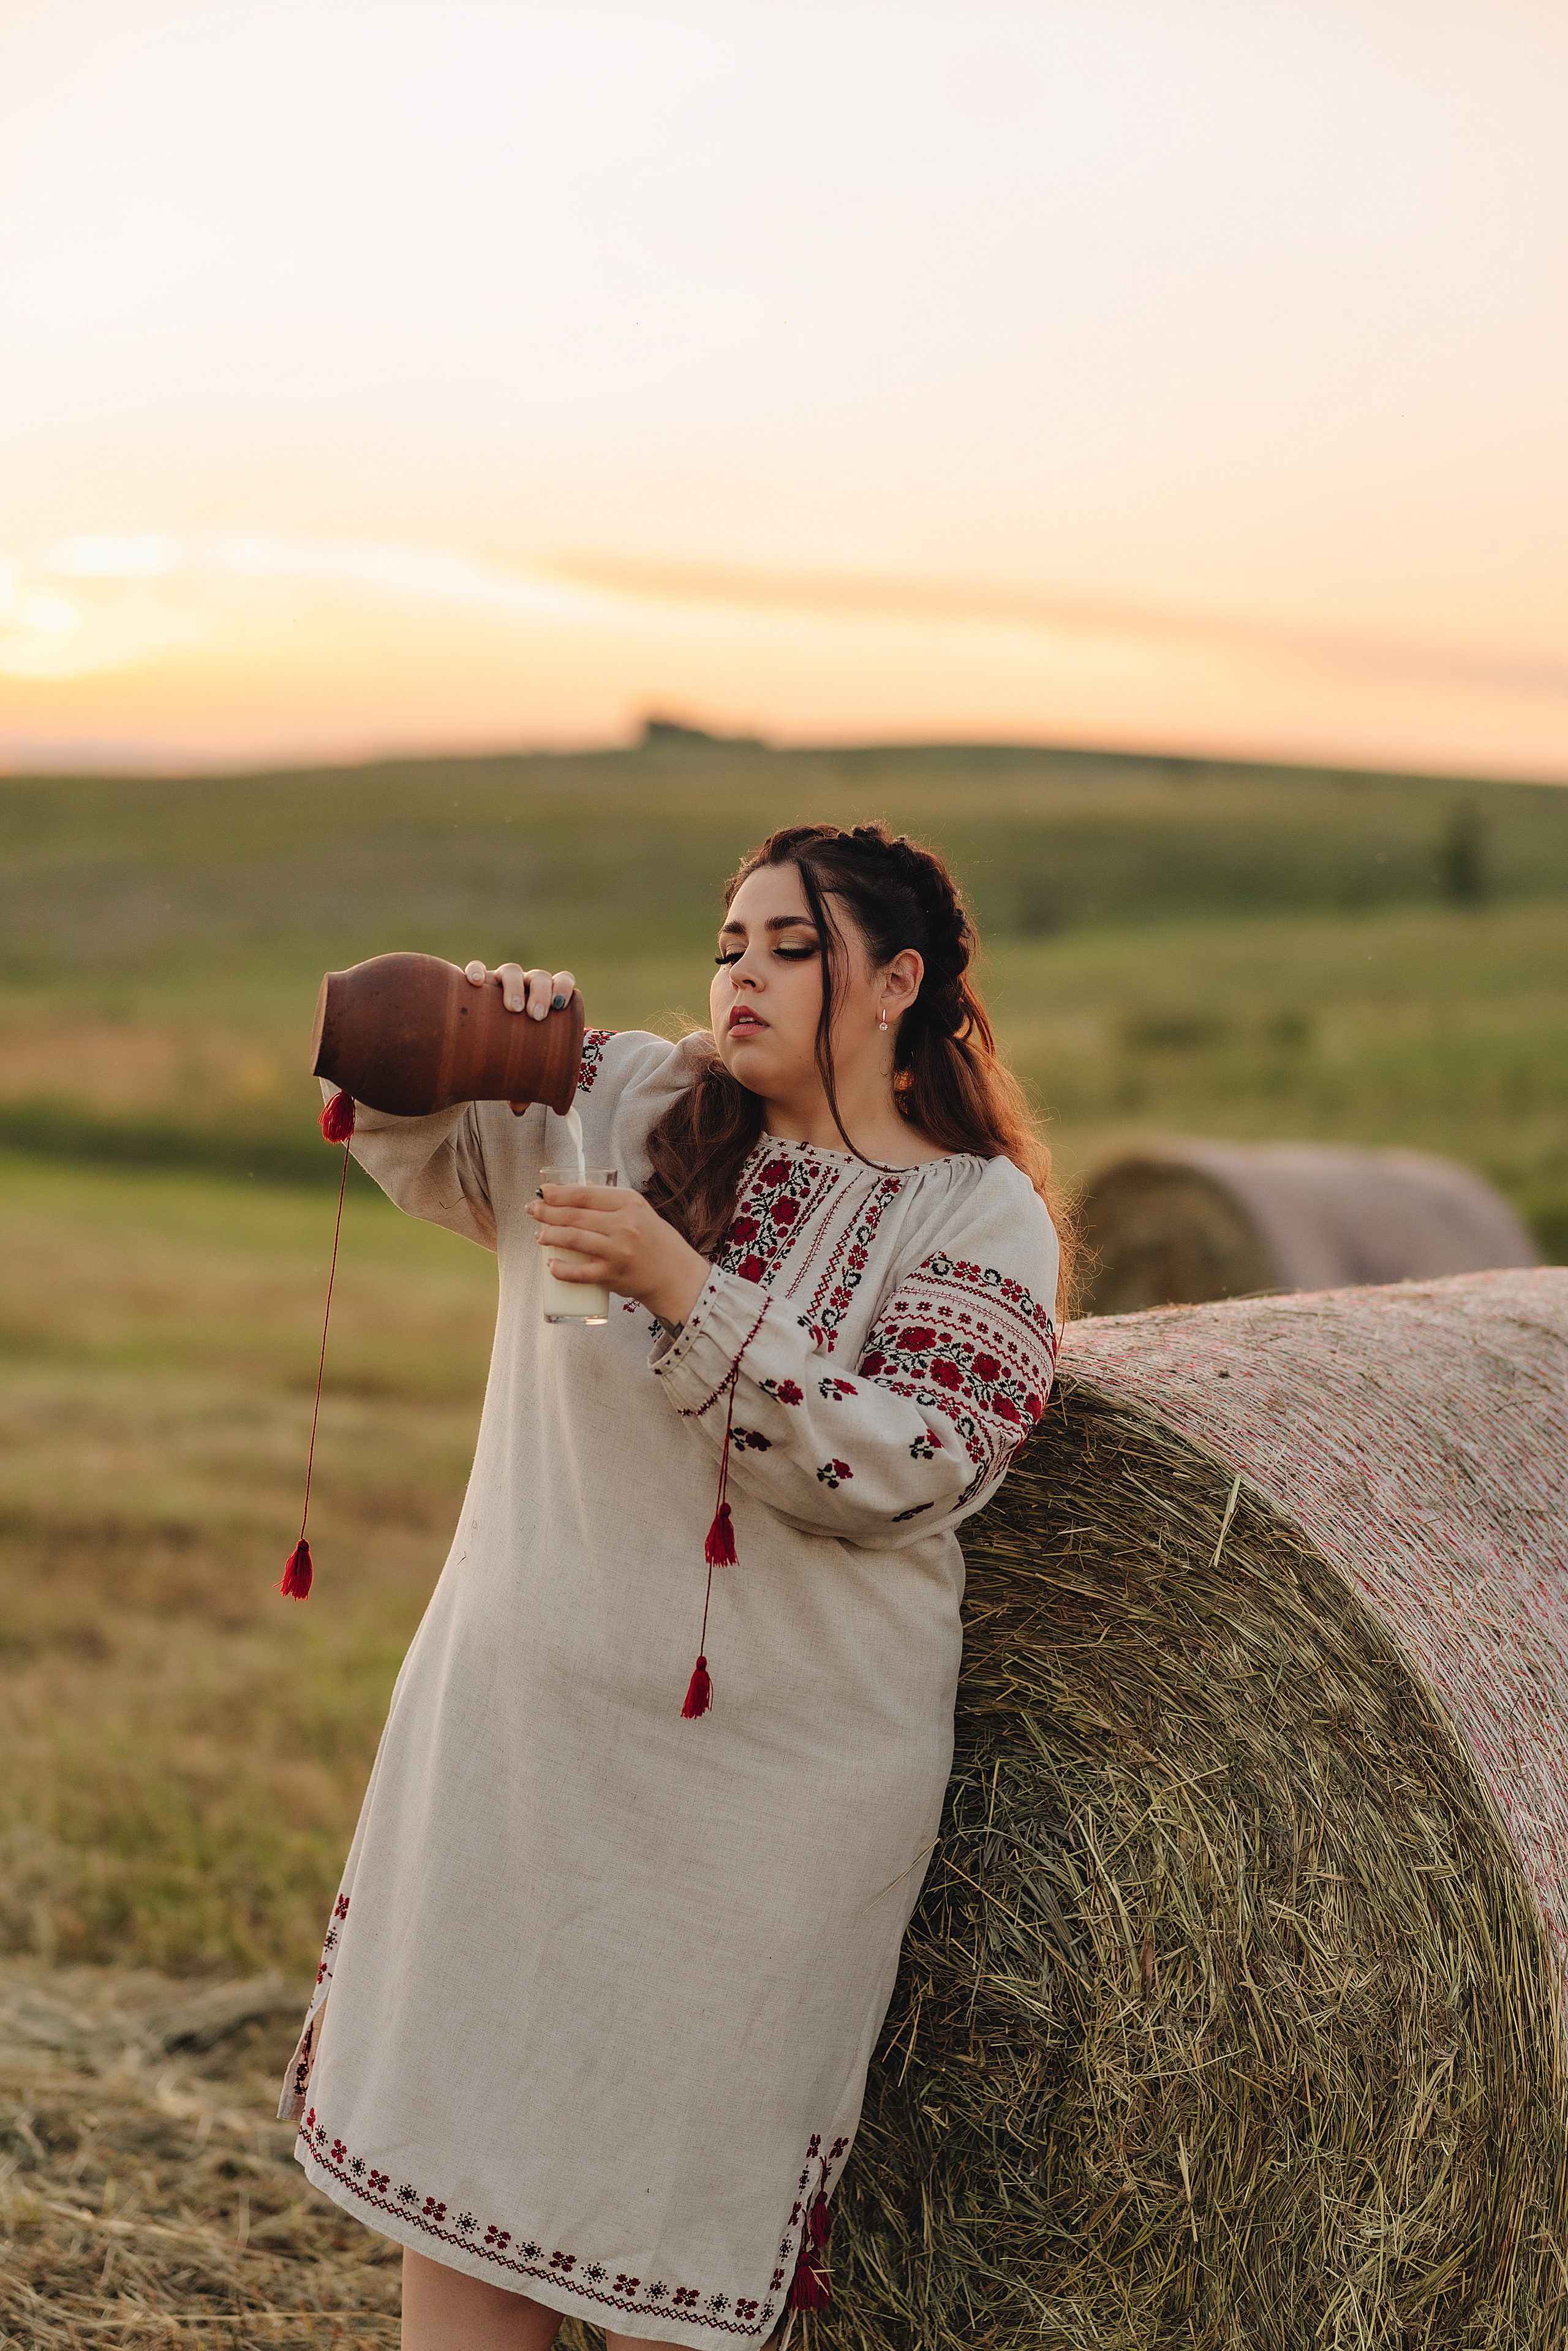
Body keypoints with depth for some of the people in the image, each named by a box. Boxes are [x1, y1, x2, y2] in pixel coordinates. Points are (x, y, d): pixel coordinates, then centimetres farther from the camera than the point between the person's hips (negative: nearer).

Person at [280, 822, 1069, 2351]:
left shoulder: (980, 1217, -6)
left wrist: (685, 1291, -27)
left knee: (681, 2179, 9)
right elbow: (410, 1144, 7)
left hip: (775, 1768, -3)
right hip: (523, 1718, 3)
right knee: (463, 2121, 11)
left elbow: (901, 1470, -18)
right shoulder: (618, 1105, 4)